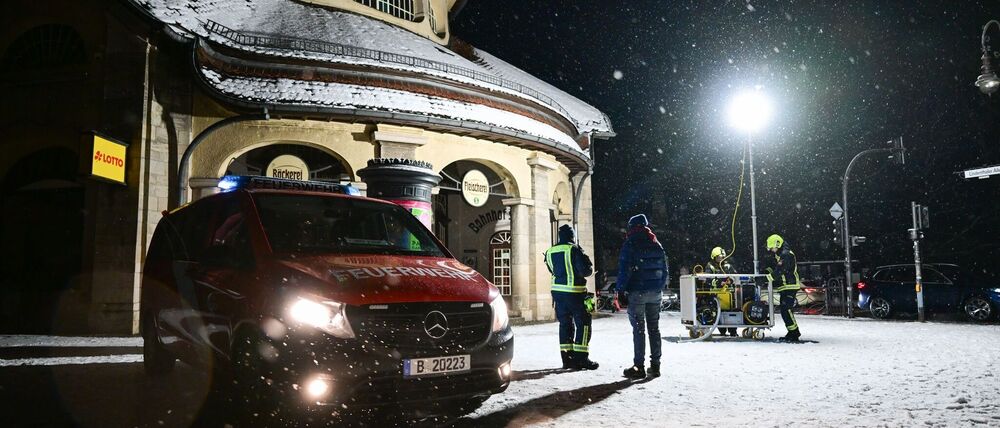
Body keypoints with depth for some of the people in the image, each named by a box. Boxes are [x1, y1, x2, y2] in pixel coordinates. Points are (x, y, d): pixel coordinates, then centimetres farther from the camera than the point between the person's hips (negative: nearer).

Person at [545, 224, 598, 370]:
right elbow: (586, 270, -15)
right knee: (583, 324, 2)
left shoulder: (550, 252, 8)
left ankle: (567, 358, 14)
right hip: (575, 292, -6)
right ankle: (581, 358, -1)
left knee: (565, 324, 13)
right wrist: (588, 264, 5)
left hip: (557, 291, 6)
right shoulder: (574, 250, -12)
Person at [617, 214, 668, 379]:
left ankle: (639, 367, -2)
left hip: (637, 292, -6)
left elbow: (624, 270, -12)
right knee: (654, 328, 11)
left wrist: (621, 291, -7)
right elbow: (664, 270, 13)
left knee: (638, 329, -3)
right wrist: (660, 288, 17)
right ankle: (655, 365, 14)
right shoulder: (657, 245, 12)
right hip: (655, 293, 6)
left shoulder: (630, 245, -8)